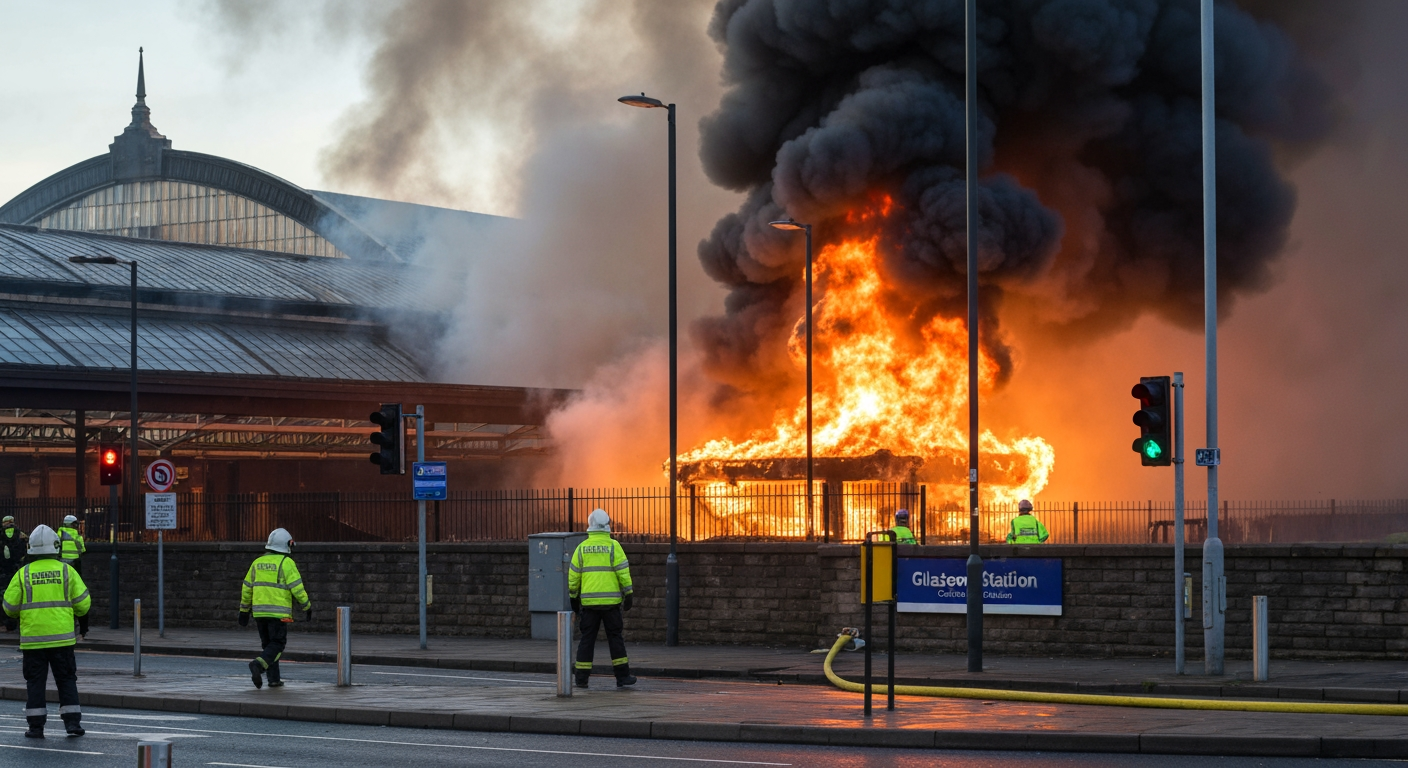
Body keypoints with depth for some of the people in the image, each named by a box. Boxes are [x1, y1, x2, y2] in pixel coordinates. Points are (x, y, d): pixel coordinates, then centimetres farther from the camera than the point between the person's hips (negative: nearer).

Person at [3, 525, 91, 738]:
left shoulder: (23, 574, -1)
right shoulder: (67, 571, -1)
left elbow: (9, 606, 0)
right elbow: (83, 603, 0)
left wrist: (21, 613, 22)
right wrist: (73, 613, 21)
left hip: (32, 638, 0)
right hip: (61, 637, 0)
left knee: (35, 681, 6)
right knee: (66, 680, 9)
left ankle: (36, 726, 4)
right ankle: (72, 721, 2)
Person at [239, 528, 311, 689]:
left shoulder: (258, 562, 9)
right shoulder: (286, 563, -8)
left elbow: (247, 588, 11)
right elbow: (297, 588, -11)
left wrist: (244, 611, 19)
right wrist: (307, 607, -1)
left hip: (260, 611, 5)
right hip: (278, 612, -5)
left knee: (268, 644, 14)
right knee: (277, 645, -3)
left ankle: (273, 679, 11)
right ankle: (258, 665, -26)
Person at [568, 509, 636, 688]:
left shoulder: (582, 548, 4)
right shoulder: (613, 546, -4)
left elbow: (573, 576, 7)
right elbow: (623, 572, -7)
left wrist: (574, 598, 16)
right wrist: (628, 595, -1)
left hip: (588, 601, 2)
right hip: (611, 602, -2)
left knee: (587, 639, 6)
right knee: (615, 638, 5)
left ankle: (581, 678, 3)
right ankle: (622, 676, 7)